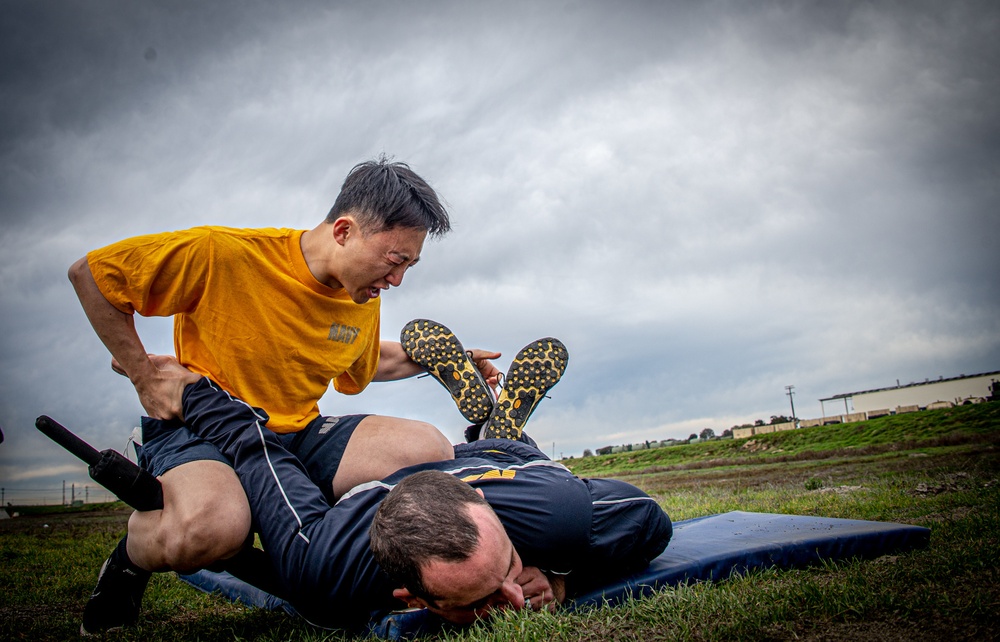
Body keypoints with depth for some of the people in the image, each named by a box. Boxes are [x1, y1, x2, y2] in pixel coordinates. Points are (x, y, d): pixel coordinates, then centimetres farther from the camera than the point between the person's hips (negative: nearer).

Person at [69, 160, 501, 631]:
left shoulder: (364, 302, 3)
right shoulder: (225, 255, -19)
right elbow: (90, 273, -10)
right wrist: (145, 378, -10)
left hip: (299, 434, 6)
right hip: (205, 429, -5)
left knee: (430, 452, -17)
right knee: (208, 526, -41)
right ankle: (130, 557, -2)